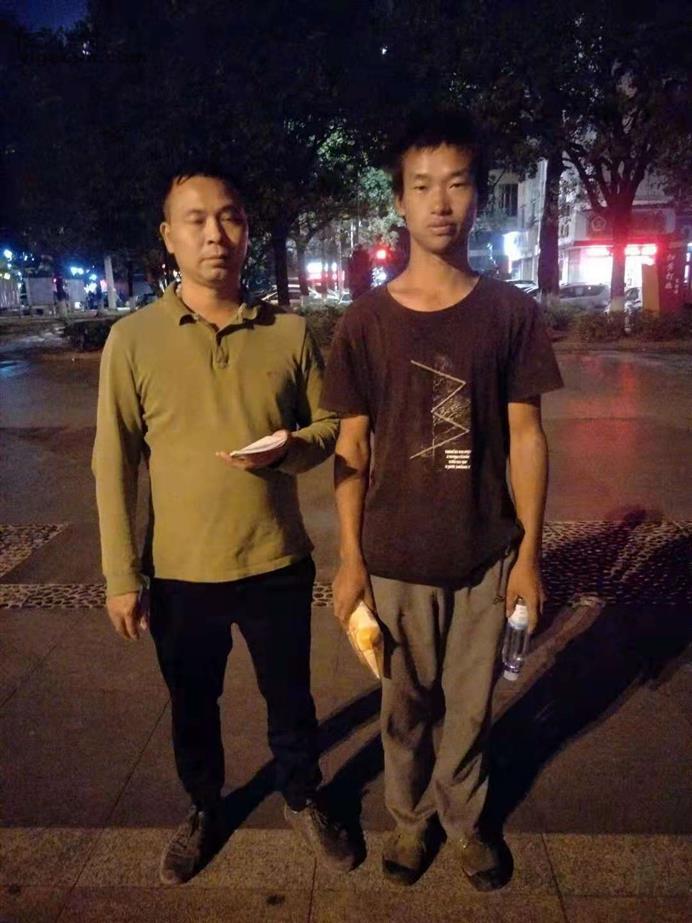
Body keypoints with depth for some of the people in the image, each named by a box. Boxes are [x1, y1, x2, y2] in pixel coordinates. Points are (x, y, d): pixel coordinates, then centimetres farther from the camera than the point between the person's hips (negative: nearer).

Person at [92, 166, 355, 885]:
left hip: (277, 564, 1)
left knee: (290, 696, 19)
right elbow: (114, 464, -5)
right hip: (179, 573, 0)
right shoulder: (133, 339, -7)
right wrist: (121, 575, -5)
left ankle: (302, 799, 46)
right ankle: (204, 809, 48)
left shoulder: (289, 333, -4)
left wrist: (289, 449, -19)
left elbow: (331, 426, 4)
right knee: (192, 704, 20)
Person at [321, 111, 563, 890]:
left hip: (486, 556, 1)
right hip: (396, 559, 0)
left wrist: (529, 552, -1)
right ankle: (410, 817, 41)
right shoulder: (366, 321, -5)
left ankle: (464, 818, 42)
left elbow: (525, 436, 0)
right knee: (406, 704, 17)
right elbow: (352, 450, -2)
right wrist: (349, 559, -2)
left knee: (470, 705, 17)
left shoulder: (511, 312, -3)